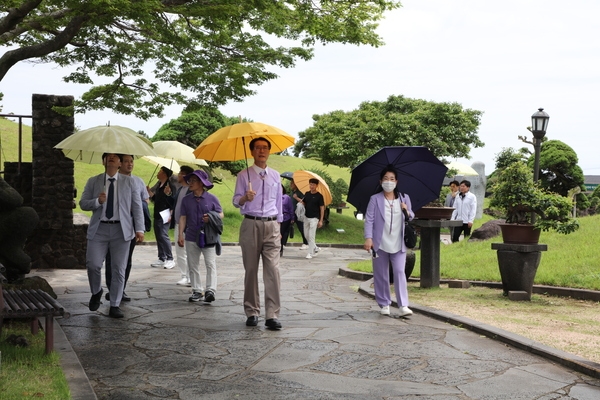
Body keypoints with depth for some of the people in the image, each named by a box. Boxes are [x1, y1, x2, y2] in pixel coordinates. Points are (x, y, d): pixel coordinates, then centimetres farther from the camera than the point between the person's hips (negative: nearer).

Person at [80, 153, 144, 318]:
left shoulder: (129, 182, 8)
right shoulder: (93, 182, 10)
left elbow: (137, 207, 5)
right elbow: (83, 203, 7)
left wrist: (139, 229, -5)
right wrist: (97, 201, -14)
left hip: (121, 230, 0)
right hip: (99, 229, 0)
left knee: (119, 269, 0)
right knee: (93, 264, -9)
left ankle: (115, 306, 10)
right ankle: (96, 292, 21)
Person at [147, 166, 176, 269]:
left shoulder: (169, 186, -12)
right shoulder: (159, 185, 15)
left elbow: (172, 202, -17)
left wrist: (168, 194, -33)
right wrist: (149, 191, 17)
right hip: (157, 215, 10)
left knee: (163, 236, -14)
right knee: (158, 237, 11)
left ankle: (170, 259, -9)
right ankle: (162, 259, 17)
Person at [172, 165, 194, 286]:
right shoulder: (180, 189, 15)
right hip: (178, 224, 9)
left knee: (189, 252, -2)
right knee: (179, 252, 12)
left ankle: (191, 279, 5)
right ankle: (184, 276, 20)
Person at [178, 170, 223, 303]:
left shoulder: (212, 198, 0)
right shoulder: (186, 200, 9)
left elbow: (221, 214, 4)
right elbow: (183, 218, 6)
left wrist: (211, 218, -17)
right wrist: (180, 235, -2)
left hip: (208, 237, -3)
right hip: (191, 238, 3)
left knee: (210, 264, -8)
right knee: (193, 266, 6)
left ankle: (210, 290, -9)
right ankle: (197, 291, 14)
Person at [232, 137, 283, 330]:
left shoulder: (275, 176, 13)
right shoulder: (244, 175, 4)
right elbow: (236, 201, -1)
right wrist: (245, 197, -23)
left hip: (271, 226, 1)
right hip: (251, 225, -1)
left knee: (273, 270, -8)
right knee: (251, 270, 3)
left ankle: (272, 314, -9)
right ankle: (252, 312, 13)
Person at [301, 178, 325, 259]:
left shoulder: (319, 196, -7)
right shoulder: (307, 194, 8)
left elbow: (322, 208, -6)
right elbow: (303, 203, 14)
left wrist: (321, 220, -10)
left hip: (314, 218, -6)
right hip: (306, 217, 6)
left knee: (311, 236, -7)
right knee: (307, 236, 11)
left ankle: (310, 253, 0)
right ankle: (315, 248, 30)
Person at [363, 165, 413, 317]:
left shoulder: (404, 198, 8)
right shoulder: (375, 199, 1)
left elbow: (411, 218, 17)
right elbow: (369, 219, -5)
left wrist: (407, 212, -7)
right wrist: (368, 238, -17)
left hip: (398, 244, 1)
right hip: (380, 243, -1)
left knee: (400, 272, -8)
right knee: (381, 275, 6)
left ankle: (403, 305, -8)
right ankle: (384, 304, 17)